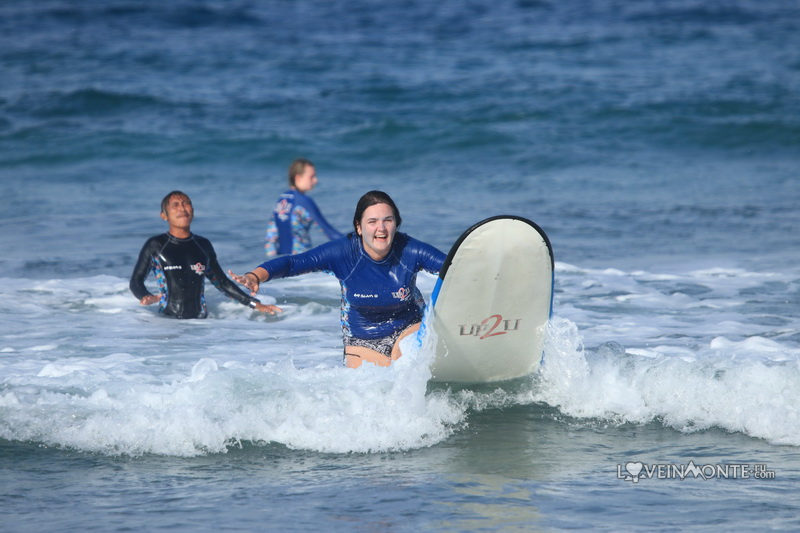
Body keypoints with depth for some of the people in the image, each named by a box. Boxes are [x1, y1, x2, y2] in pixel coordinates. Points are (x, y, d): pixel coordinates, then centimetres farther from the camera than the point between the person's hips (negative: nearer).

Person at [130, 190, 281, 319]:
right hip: (166, 319, -3)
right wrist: (145, 297, -15)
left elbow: (222, 282, 25)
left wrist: (255, 304, 21)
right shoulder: (155, 245, 7)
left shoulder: (203, 245, 16)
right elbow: (136, 281, 9)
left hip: (200, 321, 3)